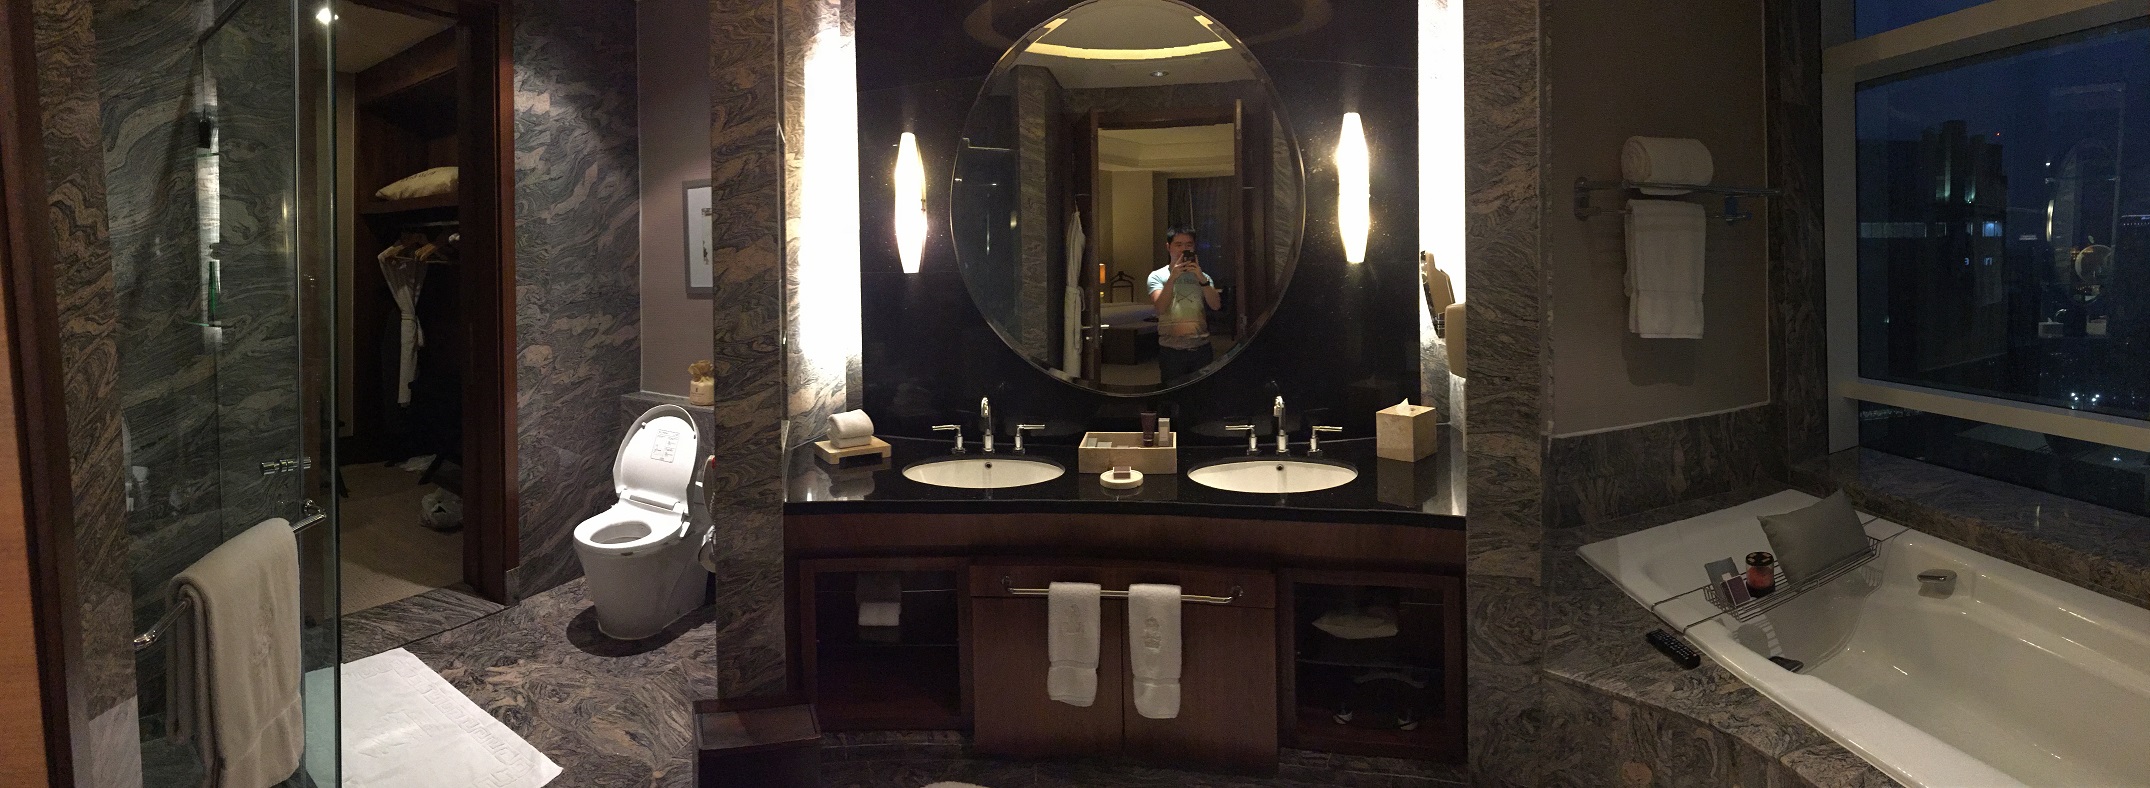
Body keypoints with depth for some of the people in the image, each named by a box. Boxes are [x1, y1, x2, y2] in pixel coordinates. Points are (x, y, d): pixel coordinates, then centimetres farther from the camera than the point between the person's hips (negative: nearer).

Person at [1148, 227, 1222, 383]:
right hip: (1171, 349, -2)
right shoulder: (1157, 276, 4)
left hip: (1201, 348, 3)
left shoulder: (1201, 276, 12)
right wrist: (1173, 277, -19)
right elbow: (1161, 307, -12)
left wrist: (1201, 278, -15)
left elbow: (1216, 305, -4)